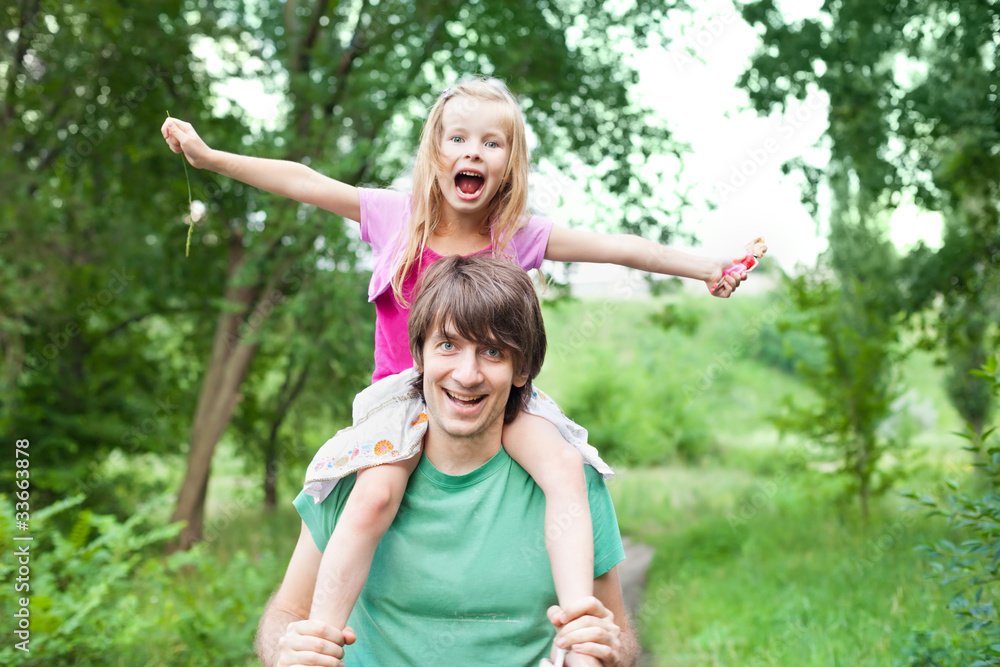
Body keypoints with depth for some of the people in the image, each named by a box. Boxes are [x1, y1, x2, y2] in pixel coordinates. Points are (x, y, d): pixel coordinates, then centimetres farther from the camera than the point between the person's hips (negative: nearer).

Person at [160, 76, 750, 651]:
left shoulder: (519, 234, 0)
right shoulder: (398, 216, 0)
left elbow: (618, 248, 3)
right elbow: (303, 183, 3)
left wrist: (705, 268, 4)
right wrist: (209, 156, 2)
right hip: (406, 390, -1)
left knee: (565, 469, -26)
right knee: (374, 495, -30)